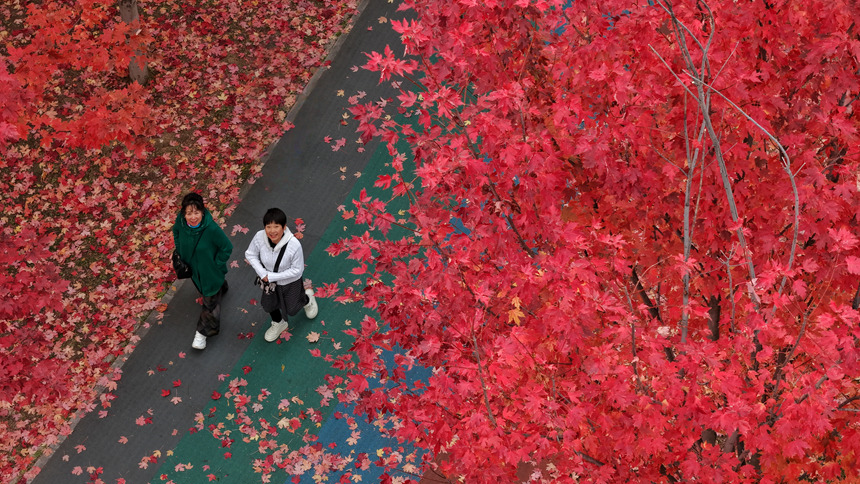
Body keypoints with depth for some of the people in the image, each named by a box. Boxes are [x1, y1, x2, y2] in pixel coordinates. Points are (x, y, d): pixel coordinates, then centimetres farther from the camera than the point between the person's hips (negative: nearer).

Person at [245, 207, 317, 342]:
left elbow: (297, 270, -27)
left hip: (290, 282, -3)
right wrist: (262, 274, -22)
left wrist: (271, 277, -26)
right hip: (270, 280, 3)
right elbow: (250, 254, -10)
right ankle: (278, 323, 61)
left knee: (291, 310, 23)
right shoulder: (259, 237, -30)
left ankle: (307, 298, 57)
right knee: (268, 305, 28)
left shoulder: (294, 245, -39)